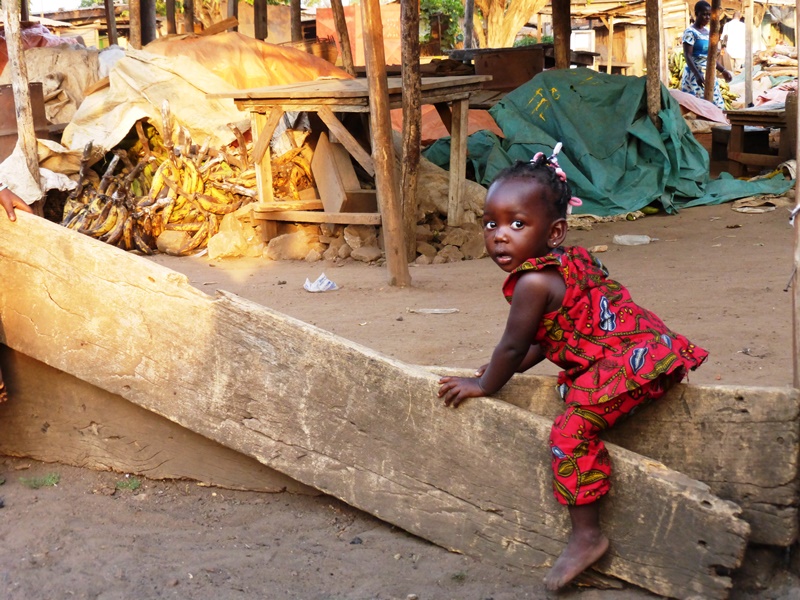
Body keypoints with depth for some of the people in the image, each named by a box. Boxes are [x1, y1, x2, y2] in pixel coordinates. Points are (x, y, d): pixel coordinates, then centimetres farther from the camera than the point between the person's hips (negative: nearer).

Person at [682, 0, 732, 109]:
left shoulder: (708, 32, 14)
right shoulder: (690, 32, -10)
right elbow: (687, 56, -18)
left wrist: (723, 70, 17)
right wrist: (697, 75, -29)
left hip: (709, 75, 8)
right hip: (695, 75, -8)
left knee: (715, 105, 5)